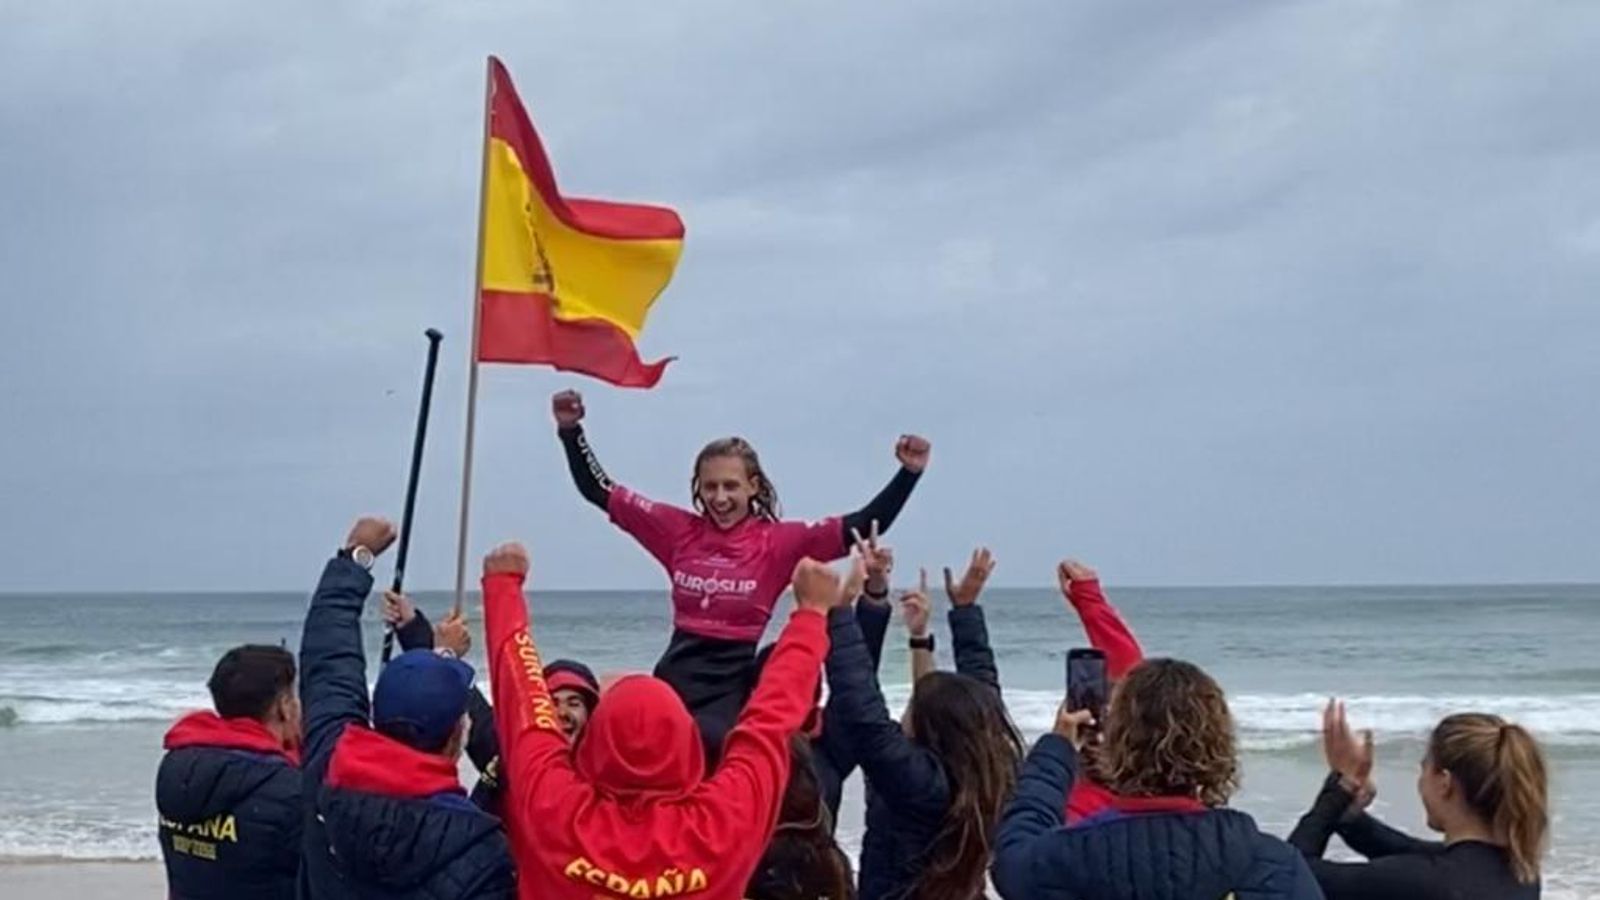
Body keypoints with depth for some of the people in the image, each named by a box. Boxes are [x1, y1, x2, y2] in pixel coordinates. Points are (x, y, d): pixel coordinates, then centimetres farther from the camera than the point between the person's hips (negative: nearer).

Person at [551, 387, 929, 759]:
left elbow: (864, 526, -5)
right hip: (676, 676, 3)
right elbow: (598, 490, 11)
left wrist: (909, 472, -13)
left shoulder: (777, 541, -1)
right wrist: (570, 430, 3)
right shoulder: (678, 530, 6)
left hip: (733, 684, -3)